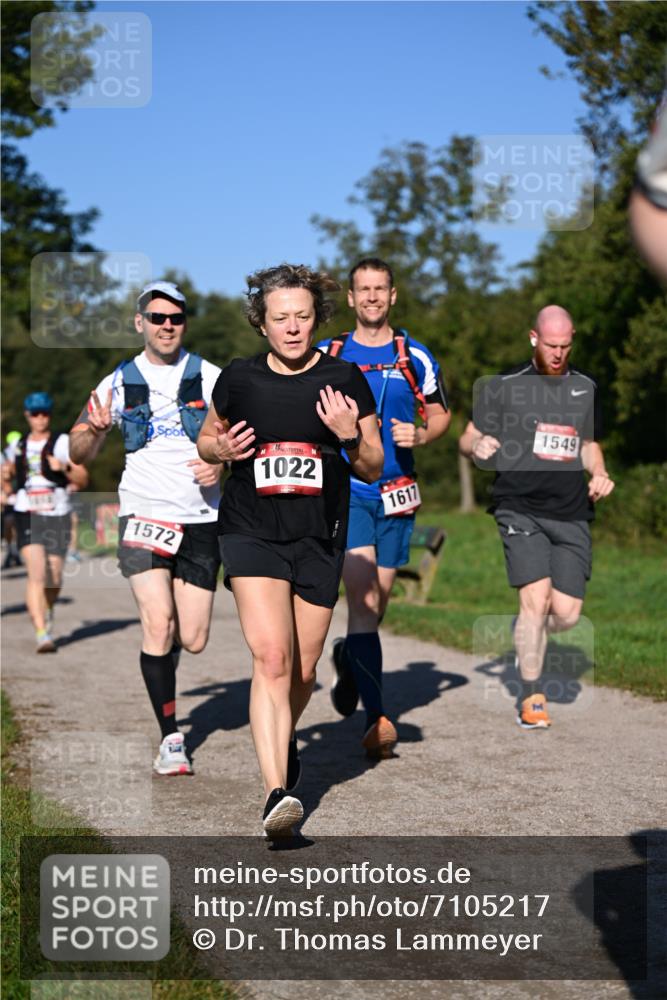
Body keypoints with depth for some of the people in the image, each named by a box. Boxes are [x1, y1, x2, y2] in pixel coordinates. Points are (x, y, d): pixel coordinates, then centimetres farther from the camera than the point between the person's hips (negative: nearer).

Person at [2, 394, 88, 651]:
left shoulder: (63, 443, 0)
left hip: (57, 516, 0)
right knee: (37, 573, -16)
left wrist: (65, 468, -22)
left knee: (54, 578, 7)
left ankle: (47, 610, 41)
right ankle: (42, 634, -18)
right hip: (27, 515, 0)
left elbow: (83, 480, -4)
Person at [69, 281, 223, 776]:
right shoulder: (120, 382, 4)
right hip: (143, 513, -1)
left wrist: (221, 463, -12)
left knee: (193, 640, 2)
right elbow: (79, 451, 6)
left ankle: (162, 651, 40)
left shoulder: (210, 377, 3)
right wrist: (96, 430, -16)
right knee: (159, 624, -16)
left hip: (201, 519, 1)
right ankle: (171, 739, -4)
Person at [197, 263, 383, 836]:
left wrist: (350, 436, -16)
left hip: (319, 540, 1)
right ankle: (277, 793, -22)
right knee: (272, 658, -18)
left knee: (303, 670, 10)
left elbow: (372, 471, 5)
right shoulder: (239, 379, 1)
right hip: (252, 533, -1)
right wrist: (220, 449, -5)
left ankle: (285, 740, 43)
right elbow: (208, 439, 19)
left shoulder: (345, 380, 0)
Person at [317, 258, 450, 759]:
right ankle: (376, 718, -19)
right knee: (362, 594, -16)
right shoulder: (327, 355, 4)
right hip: (344, 489, -2)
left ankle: (349, 658, 42)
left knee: (379, 599, 10)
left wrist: (420, 435, -7)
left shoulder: (415, 356, 5)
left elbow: (441, 415, 13)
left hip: (396, 492, 2)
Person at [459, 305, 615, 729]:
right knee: (536, 598, -16)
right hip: (521, 509, -3)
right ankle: (532, 697, -1)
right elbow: (468, 438, 6)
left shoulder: (587, 388, 14)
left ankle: (526, 633, 32)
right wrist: (478, 446, -18)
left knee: (566, 614, -3)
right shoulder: (504, 386, 2)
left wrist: (599, 475, 5)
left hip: (572, 514, 3)